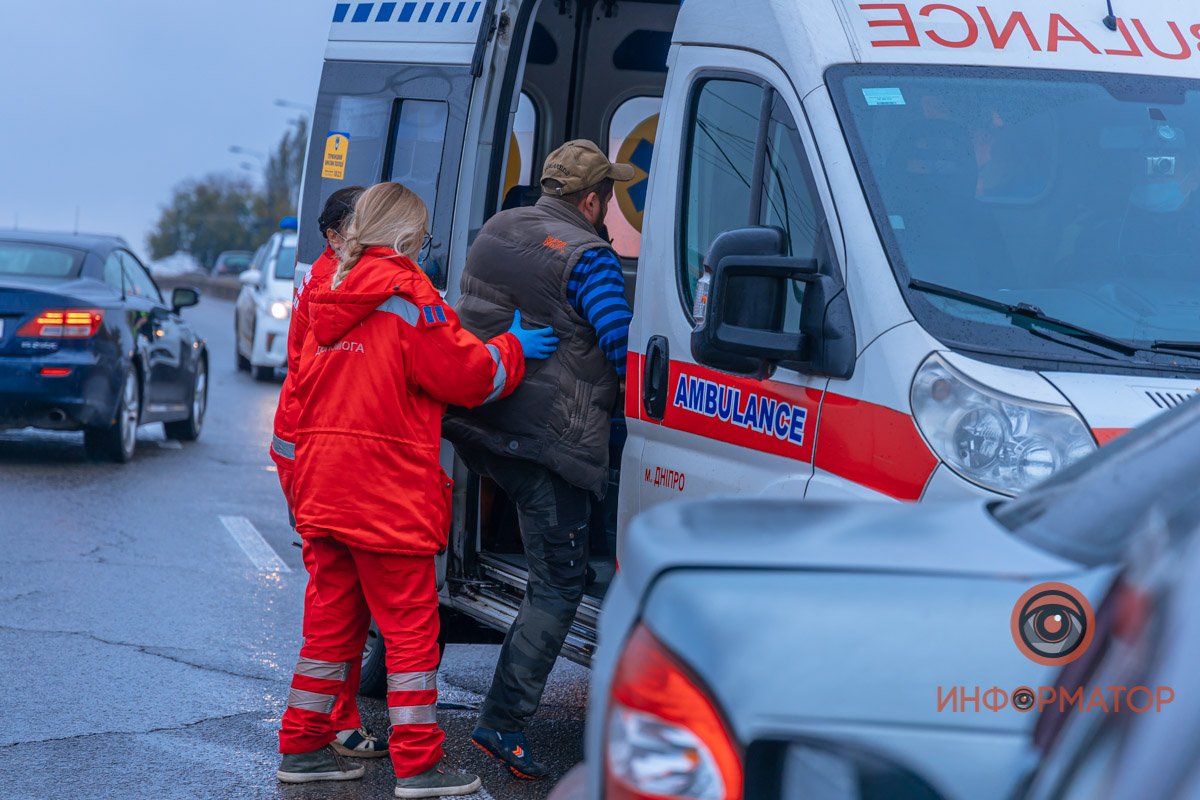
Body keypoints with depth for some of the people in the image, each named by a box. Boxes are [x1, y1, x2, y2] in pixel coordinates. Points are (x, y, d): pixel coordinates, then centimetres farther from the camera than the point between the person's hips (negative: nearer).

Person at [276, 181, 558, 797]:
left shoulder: (330, 298, 14)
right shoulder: (407, 296, -11)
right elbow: (465, 373, -10)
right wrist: (513, 348, 6)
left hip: (322, 487, 8)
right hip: (388, 493, -8)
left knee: (331, 619, 15)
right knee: (411, 624, -1)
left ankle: (303, 747, 20)